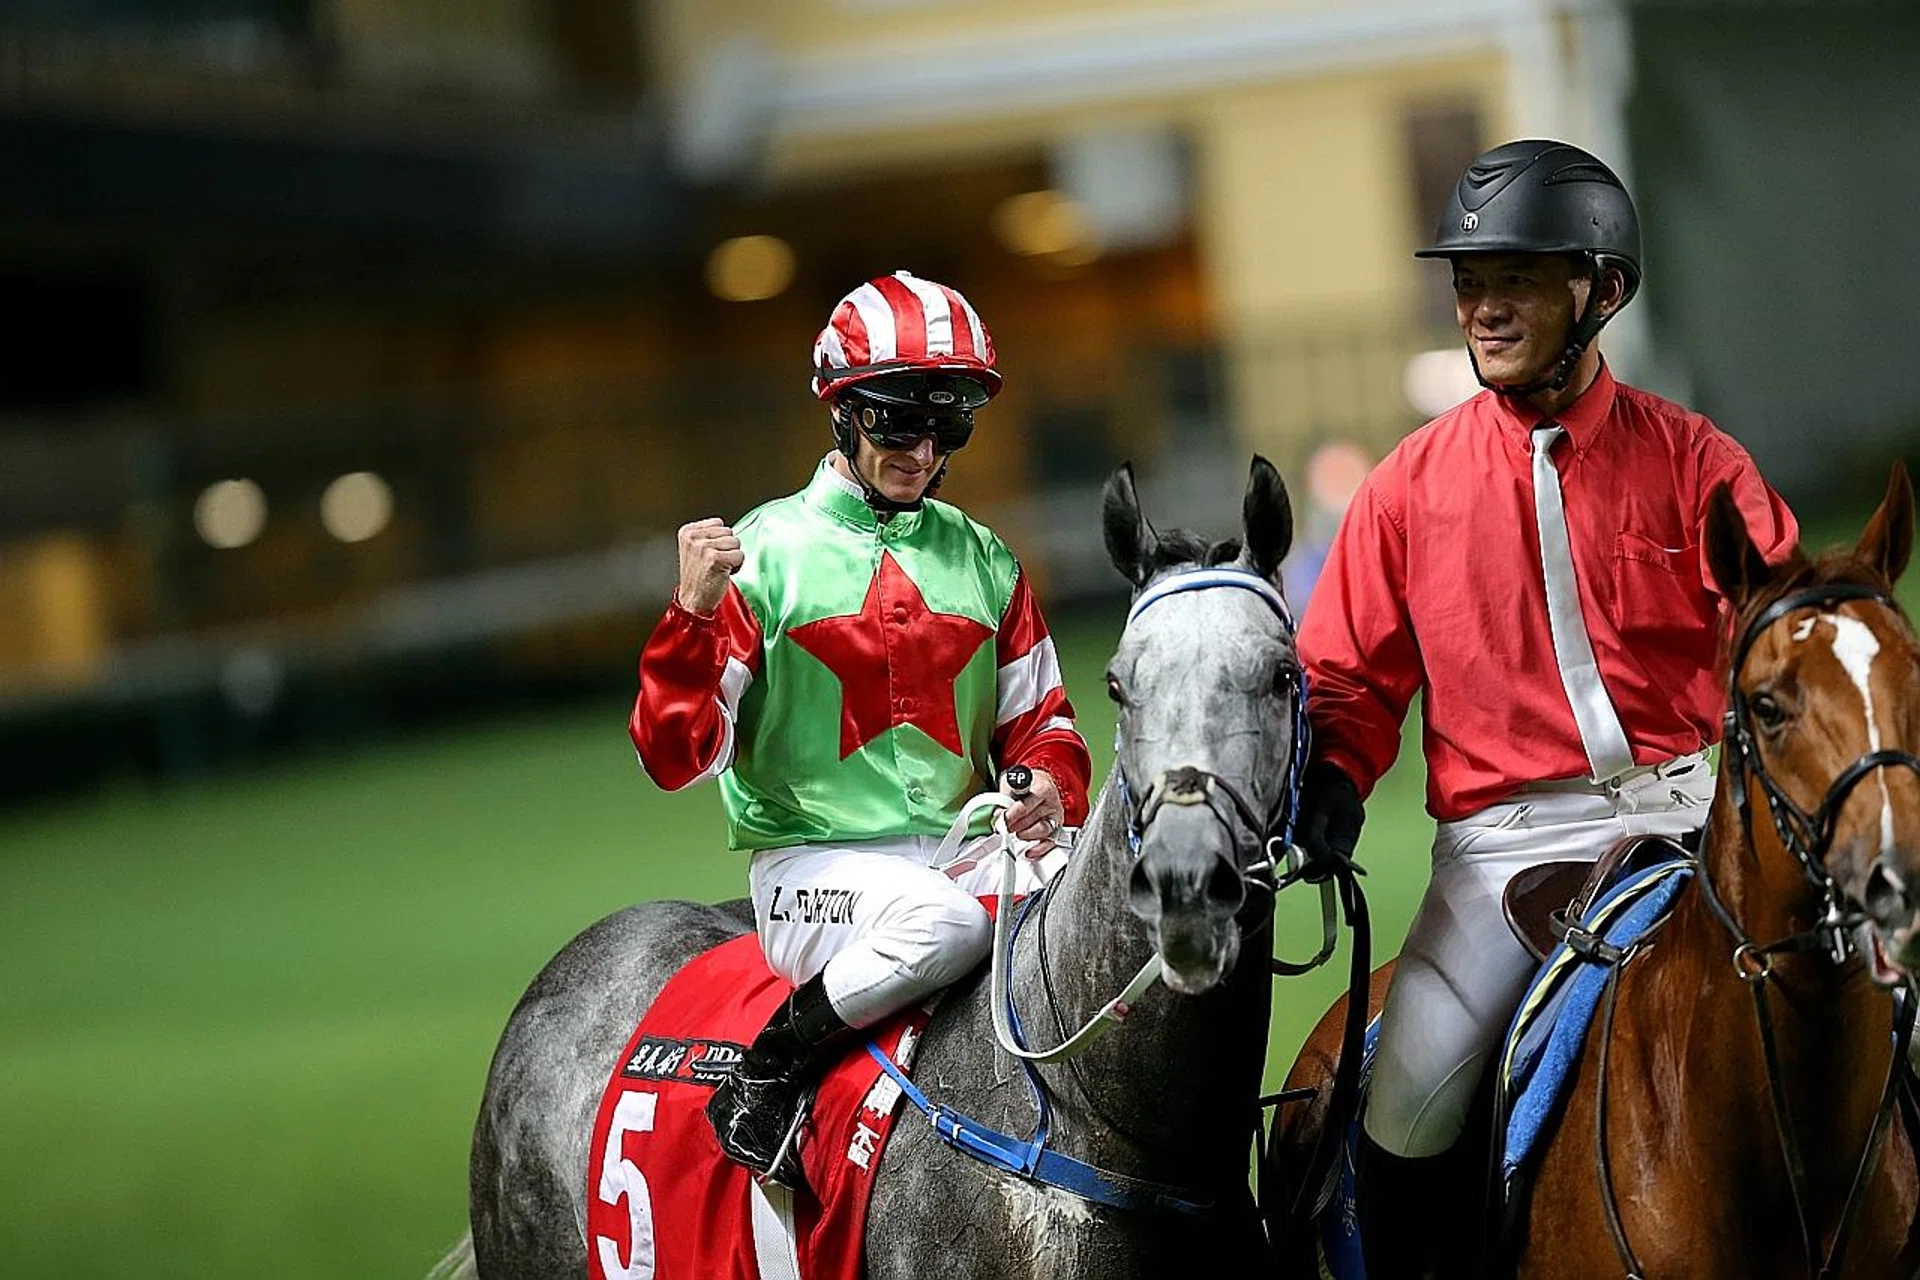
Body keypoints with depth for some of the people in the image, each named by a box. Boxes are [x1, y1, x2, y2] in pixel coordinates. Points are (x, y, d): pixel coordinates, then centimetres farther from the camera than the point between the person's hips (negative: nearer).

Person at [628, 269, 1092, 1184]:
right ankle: (767, 1072, -15)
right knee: (944, 922, -36)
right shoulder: (766, 553, -1)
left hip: (965, 844, 4)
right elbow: (676, 756, -6)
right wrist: (695, 613, -21)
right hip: (814, 863, -4)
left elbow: (1039, 722, 20)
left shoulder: (984, 562, 14)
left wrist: (1049, 786, -4)